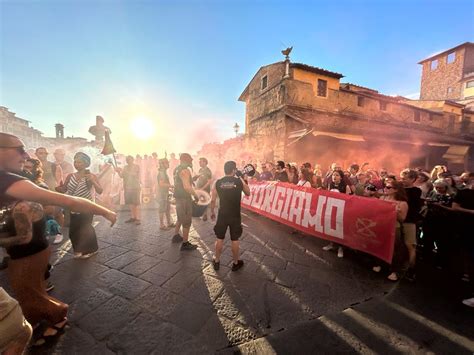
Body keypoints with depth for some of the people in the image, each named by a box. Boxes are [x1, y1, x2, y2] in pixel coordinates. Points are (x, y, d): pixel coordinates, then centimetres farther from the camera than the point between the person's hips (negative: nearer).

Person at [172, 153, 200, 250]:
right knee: (187, 221, 0)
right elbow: (187, 187, -27)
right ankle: (185, 244, 8)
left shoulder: (177, 169, 11)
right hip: (185, 198, -10)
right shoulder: (185, 170, -19)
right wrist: (195, 195, -16)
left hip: (178, 196, 10)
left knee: (180, 218, 26)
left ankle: (176, 236, 39)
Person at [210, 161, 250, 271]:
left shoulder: (218, 182, -5)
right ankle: (236, 263, 28)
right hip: (235, 215, -1)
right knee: (234, 240, 13)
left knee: (219, 239, 16)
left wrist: (212, 212, 14)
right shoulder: (239, 181, -9)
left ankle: (217, 261, 30)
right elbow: (248, 193, 9)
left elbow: (213, 200, -1)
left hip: (222, 215, 1)